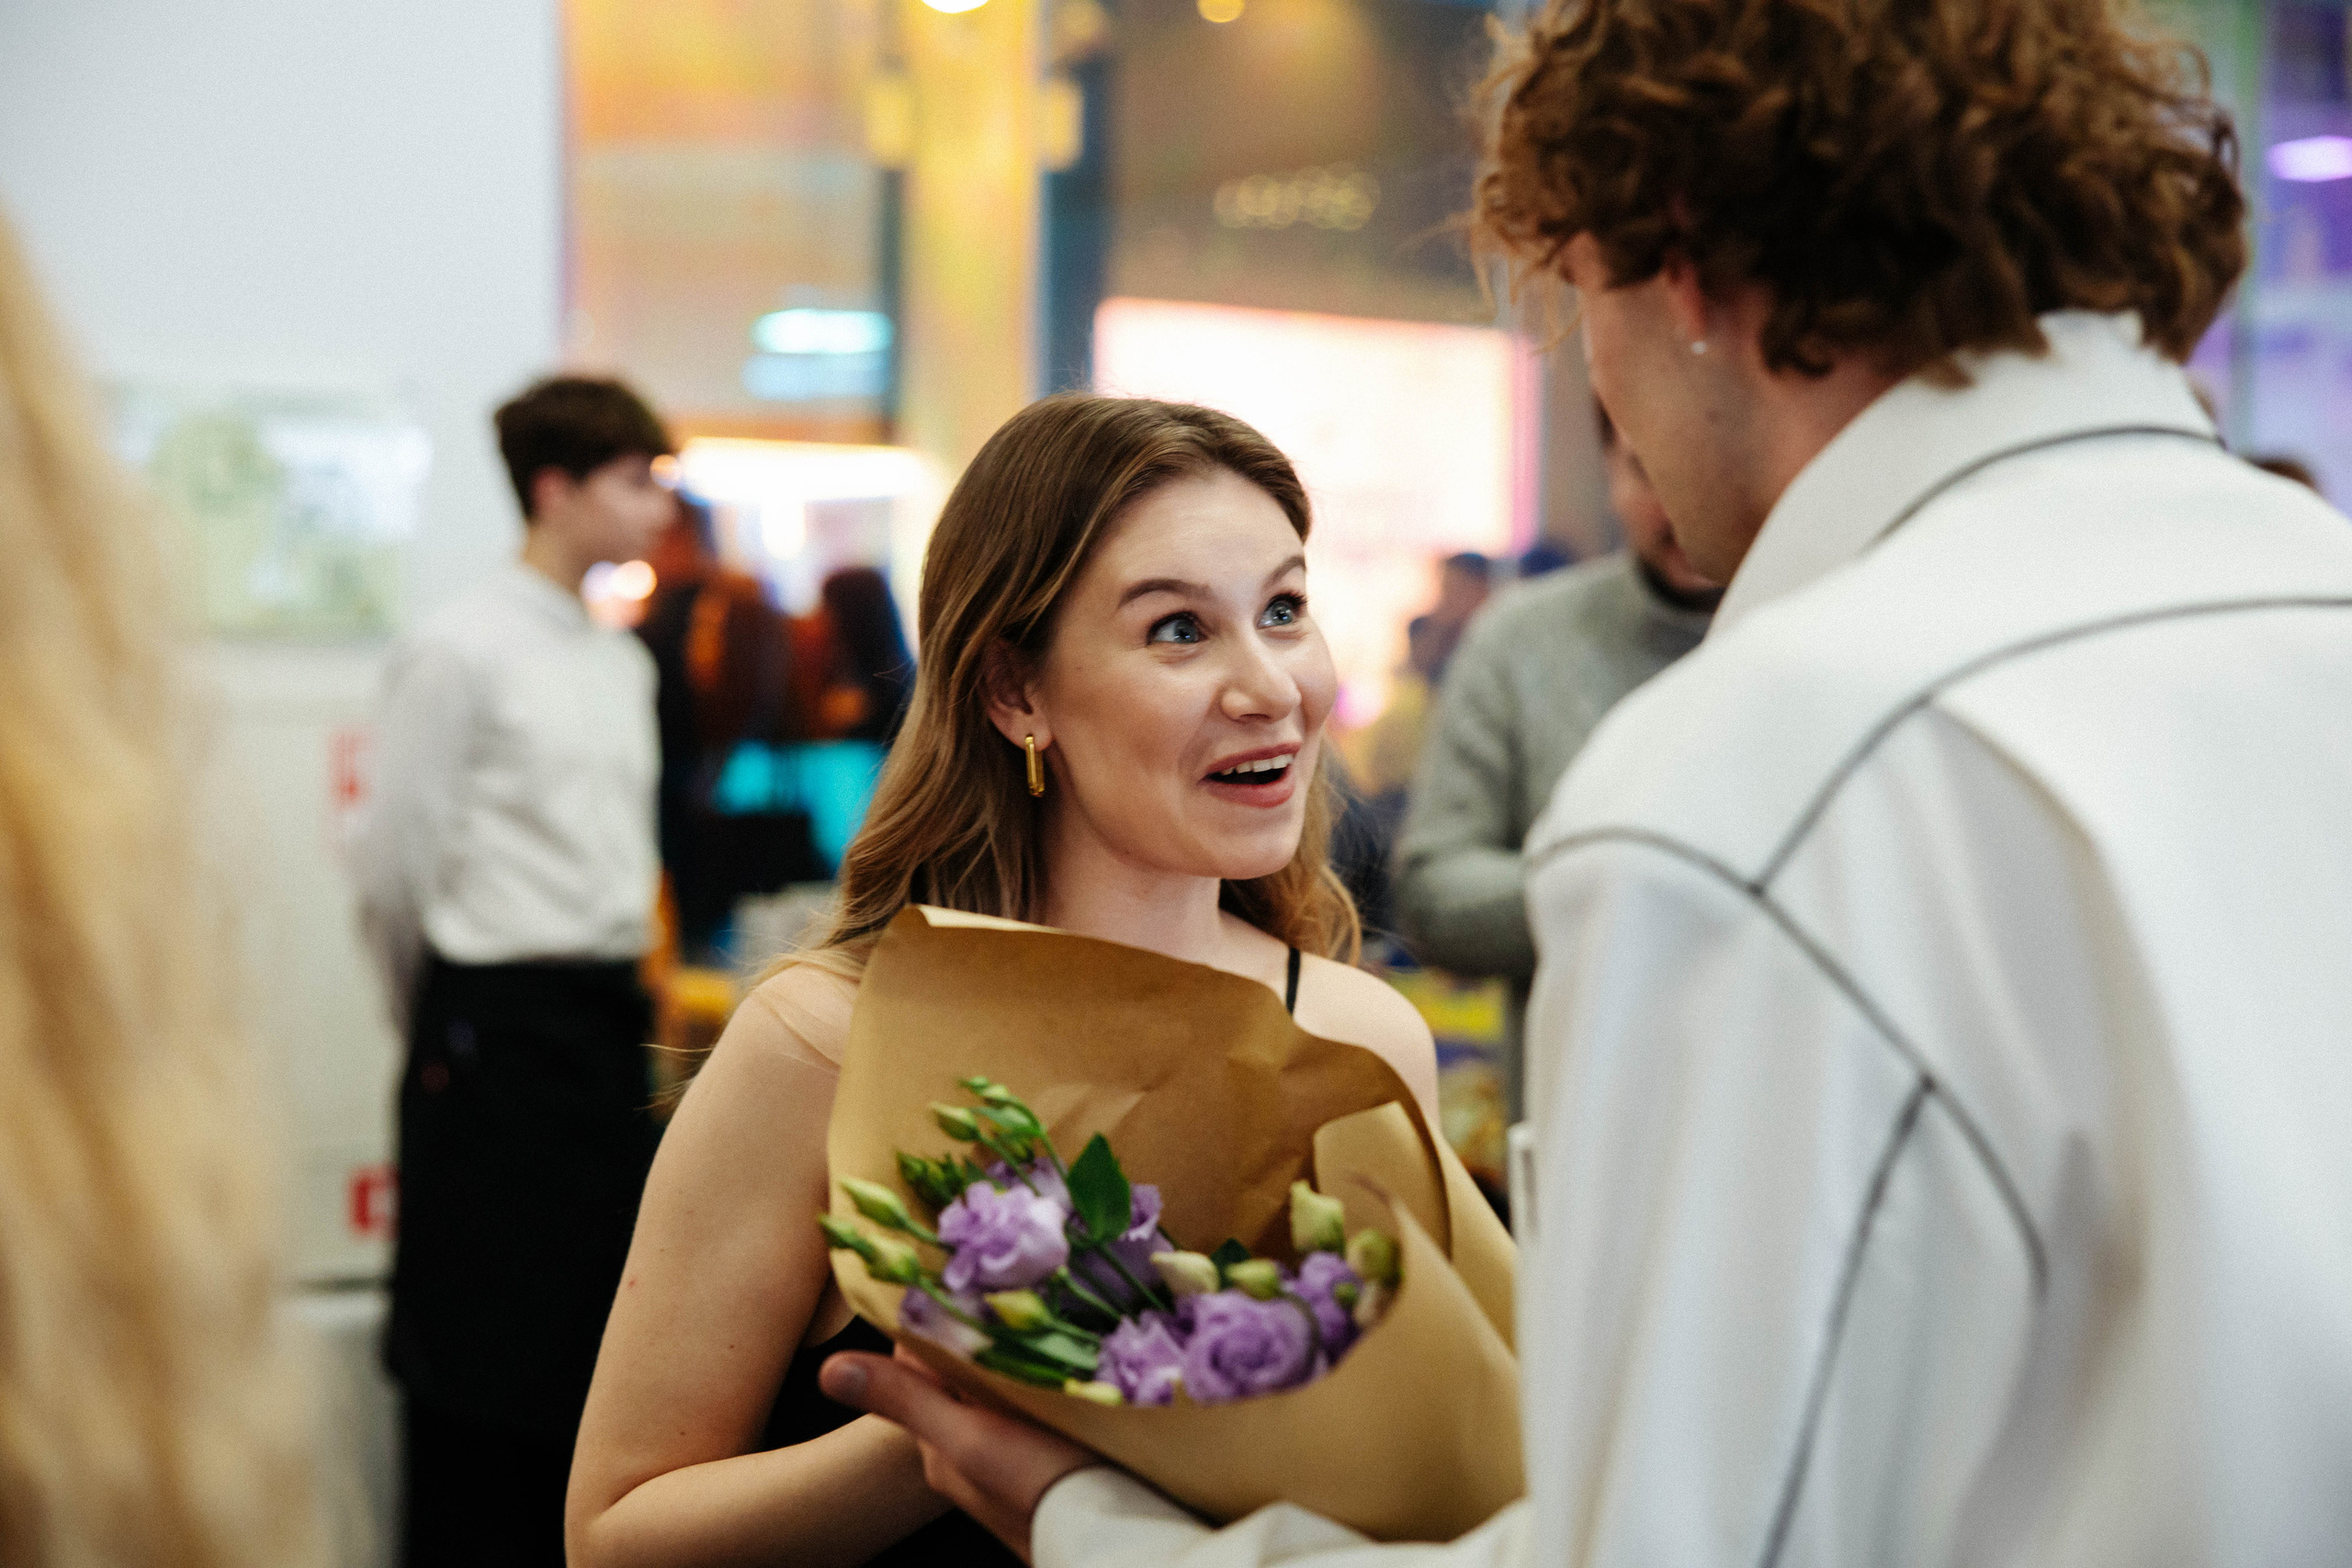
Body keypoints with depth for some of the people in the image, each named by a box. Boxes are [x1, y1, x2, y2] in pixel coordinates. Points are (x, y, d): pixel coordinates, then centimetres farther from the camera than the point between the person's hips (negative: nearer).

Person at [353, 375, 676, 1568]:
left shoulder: (623, 663, 13)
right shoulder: (461, 654, -10)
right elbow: (393, 865, -7)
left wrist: (625, 995, 18)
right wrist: (449, 1030, 4)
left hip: (607, 1027, 7)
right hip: (500, 1027, -7)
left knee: (589, 1333, 12)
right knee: (479, 1348, 1)